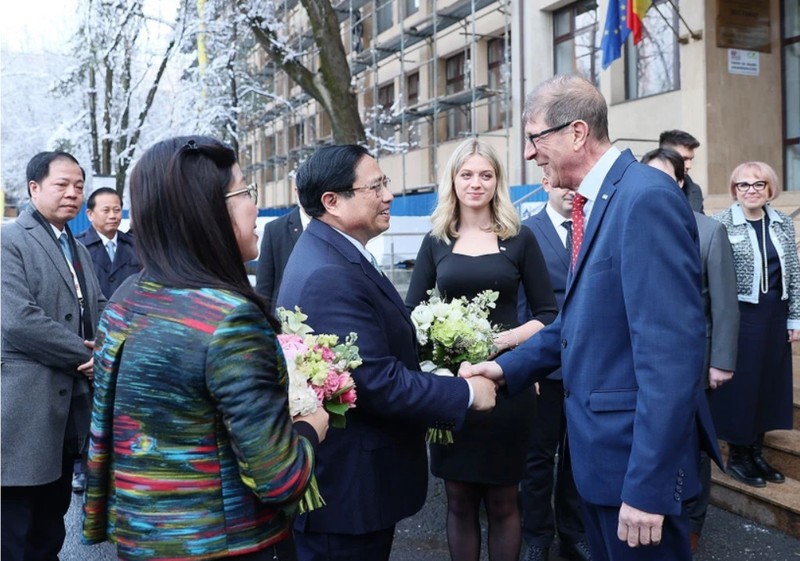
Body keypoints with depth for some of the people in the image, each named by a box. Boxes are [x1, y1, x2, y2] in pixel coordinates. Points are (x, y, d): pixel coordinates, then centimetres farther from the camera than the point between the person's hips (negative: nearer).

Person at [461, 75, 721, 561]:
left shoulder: (646, 197, -20)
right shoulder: (597, 201, 9)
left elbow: (670, 350, -25)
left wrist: (647, 486, -25)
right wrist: (509, 367, 6)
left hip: (636, 448, -9)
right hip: (602, 445, 9)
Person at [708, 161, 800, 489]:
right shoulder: (721, 224, -8)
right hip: (740, 315, -5)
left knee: (769, 381, 11)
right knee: (740, 383, 3)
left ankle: (756, 452, 26)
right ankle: (737, 456, 18)